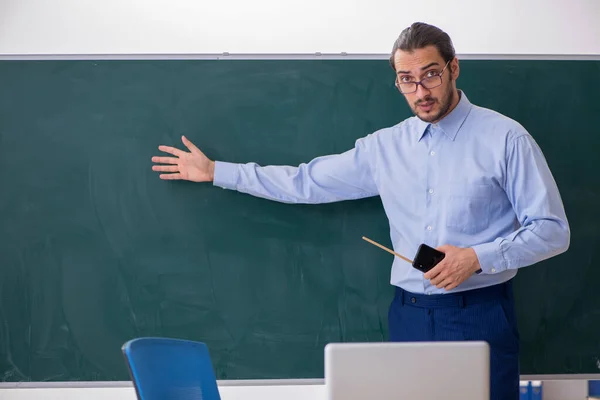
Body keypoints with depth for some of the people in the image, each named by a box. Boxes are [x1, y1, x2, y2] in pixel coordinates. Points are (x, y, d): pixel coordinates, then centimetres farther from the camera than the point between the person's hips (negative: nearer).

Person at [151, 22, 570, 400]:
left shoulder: (504, 138, -5)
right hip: (410, 314, 4)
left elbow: (552, 230, -5)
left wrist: (477, 257, -17)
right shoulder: (385, 146, 8)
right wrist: (215, 171, 17)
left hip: (480, 316, -4)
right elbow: (307, 182, 16)